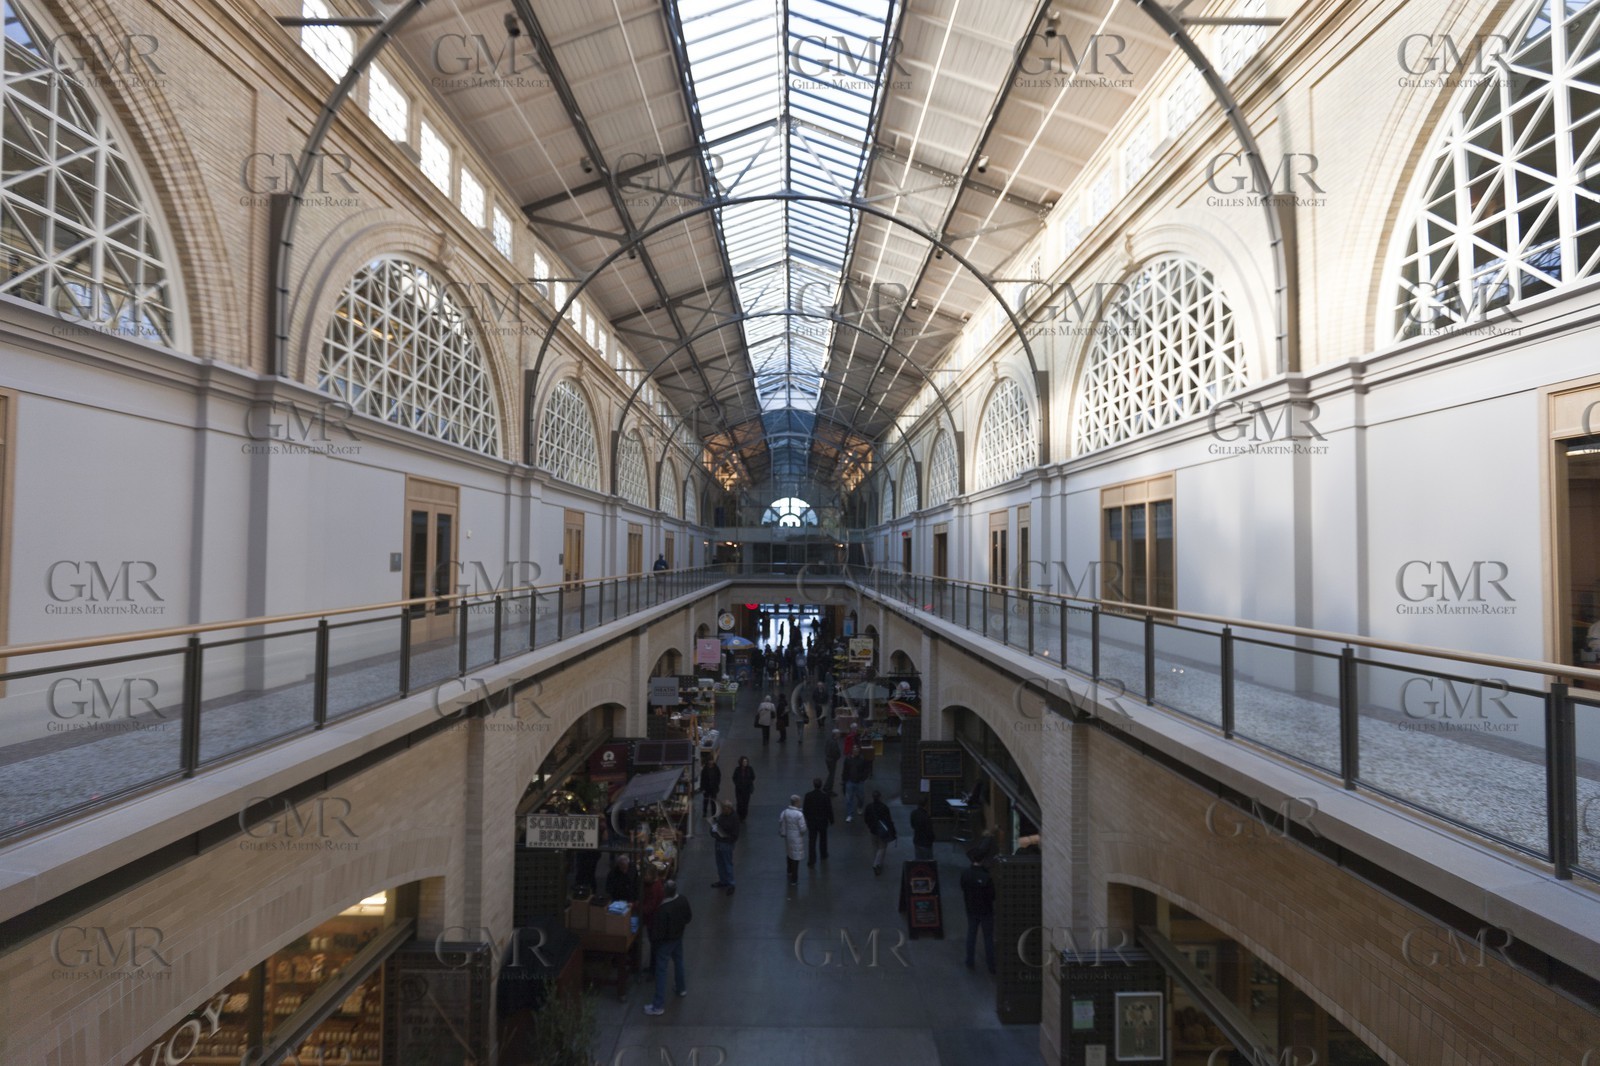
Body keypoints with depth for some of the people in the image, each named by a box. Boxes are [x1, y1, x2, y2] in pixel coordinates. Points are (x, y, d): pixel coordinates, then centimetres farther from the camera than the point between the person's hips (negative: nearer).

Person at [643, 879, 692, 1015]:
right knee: (679, 962, 27)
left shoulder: (663, 909, -35)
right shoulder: (683, 901, -15)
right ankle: (682, 988, 47)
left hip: (665, 942, -6)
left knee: (661, 971, 6)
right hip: (678, 937, 6)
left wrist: (652, 939, -7)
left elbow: (659, 932, -26)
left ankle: (658, 1006, 15)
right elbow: (689, 918, 0)